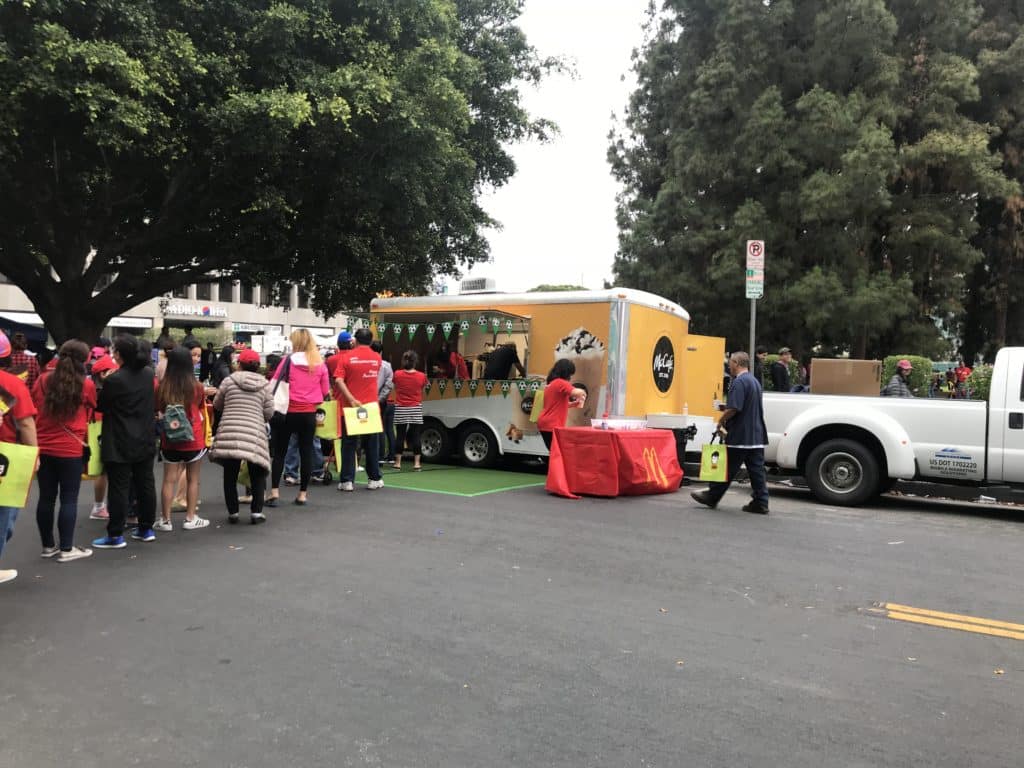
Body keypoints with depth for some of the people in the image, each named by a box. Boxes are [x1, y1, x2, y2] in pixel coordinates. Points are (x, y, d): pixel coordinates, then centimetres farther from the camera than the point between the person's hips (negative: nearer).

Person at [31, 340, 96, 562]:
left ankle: (48, 546, 22)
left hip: (43, 448, 4)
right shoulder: (87, 385, -8)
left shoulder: (43, 380, 1)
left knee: (46, 498, 12)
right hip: (70, 450, -4)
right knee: (69, 499, 2)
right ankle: (66, 549, 6)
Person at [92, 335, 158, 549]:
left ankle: (116, 535, 6)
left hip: (119, 444, -6)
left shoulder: (114, 380, -18)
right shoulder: (149, 374, 1)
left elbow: (100, 406, -5)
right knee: (145, 484, 12)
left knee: (119, 488, 0)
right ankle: (146, 529, 21)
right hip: (145, 441, 6)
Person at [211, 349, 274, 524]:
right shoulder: (264, 385, 5)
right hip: (254, 434, 0)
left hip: (229, 433, 0)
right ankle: (256, 512, 7)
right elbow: (269, 412, 5)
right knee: (257, 475, 12)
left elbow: (217, 405, 14)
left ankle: (233, 512, 15)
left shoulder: (229, 381, 3)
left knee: (230, 475, 11)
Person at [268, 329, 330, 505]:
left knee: (279, 452, 8)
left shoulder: (289, 360, -5)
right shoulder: (320, 364, 2)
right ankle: (302, 494, 13)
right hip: (309, 413, 2)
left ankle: (274, 492, 3)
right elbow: (326, 392, 6)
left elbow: (274, 384, -5)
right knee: (306, 452, 9)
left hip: (288, 411, -2)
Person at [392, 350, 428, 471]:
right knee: (415, 436, 2)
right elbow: (422, 390, 6)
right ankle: (416, 463, 1)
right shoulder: (422, 376, -7)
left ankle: (398, 462, 11)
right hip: (416, 409, -1)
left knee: (400, 435, 6)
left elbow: (395, 388, 8)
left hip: (401, 409, 1)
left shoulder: (397, 374, -6)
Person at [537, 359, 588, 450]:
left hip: (546, 423, 9)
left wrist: (573, 404, 16)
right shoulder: (561, 383, -12)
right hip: (551, 425, -9)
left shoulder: (551, 383, 16)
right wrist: (583, 393, -4)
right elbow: (577, 392, -26)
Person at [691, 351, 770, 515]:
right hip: (757, 435, 9)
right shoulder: (754, 381, 16)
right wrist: (726, 408, 17)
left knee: (728, 469, 1)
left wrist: (721, 421, -7)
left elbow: (734, 409, -22)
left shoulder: (739, 382, -15)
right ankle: (760, 503, 7)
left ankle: (712, 497, 12)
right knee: (756, 469, 7)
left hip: (740, 437, -9)